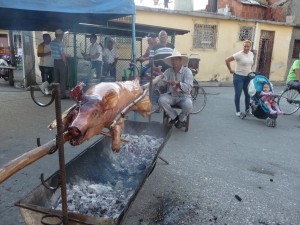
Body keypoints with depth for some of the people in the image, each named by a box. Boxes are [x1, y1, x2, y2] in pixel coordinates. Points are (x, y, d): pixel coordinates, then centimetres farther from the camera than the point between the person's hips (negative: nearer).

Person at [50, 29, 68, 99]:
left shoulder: (52, 43, 8)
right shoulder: (60, 43, -16)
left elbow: (54, 53, 12)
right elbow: (62, 54, -18)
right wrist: (65, 63, -9)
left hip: (55, 61, 8)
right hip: (61, 62, -8)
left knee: (56, 79, 13)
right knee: (63, 79, -1)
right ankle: (62, 95, 1)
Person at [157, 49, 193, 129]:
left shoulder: (187, 71, -6)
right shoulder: (168, 71, 5)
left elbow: (188, 87, -17)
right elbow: (161, 83, -8)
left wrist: (178, 83, -33)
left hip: (184, 96, -3)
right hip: (171, 95, 3)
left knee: (188, 104, -35)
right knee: (161, 100, -27)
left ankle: (181, 119, 2)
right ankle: (174, 116, -1)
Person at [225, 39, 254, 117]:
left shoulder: (251, 54, 5)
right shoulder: (239, 54, -15)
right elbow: (227, 60, -17)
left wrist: (250, 70, 15)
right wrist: (230, 70, -12)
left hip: (248, 77, 6)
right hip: (239, 76, -6)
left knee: (248, 94, 10)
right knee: (238, 94, 1)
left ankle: (247, 110, 25)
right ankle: (238, 111, 13)